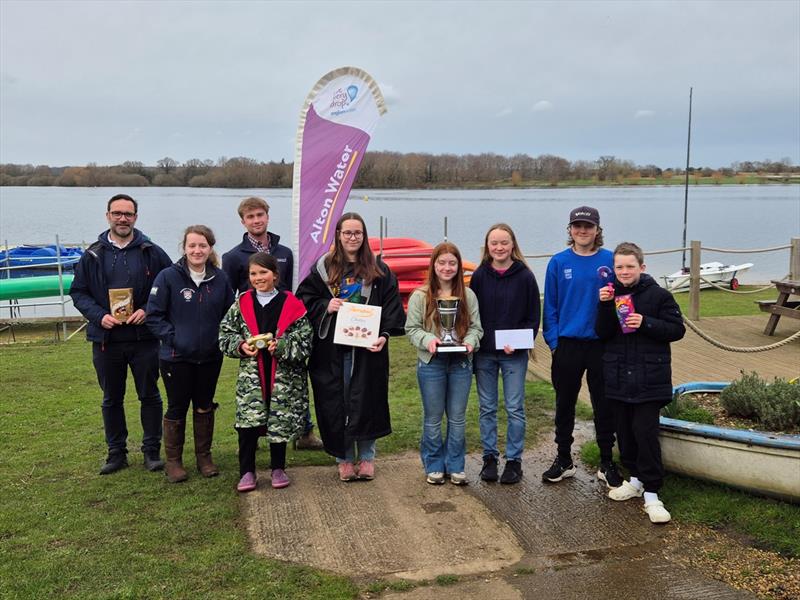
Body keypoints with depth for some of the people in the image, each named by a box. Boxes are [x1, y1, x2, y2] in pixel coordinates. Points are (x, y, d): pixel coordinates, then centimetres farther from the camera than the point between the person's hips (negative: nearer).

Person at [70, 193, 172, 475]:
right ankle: (116, 452, 24)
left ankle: (152, 450, 18)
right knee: (111, 399, 11)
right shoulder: (93, 255, 3)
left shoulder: (152, 253, -1)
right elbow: (78, 292, 6)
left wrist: (148, 311, -13)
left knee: (149, 395, 6)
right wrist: (99, 315, -11)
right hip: (106, 339, 2)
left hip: (144, 337, -2)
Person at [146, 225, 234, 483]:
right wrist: (173, 338, -15)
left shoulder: (220, 278, -1)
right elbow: (154, 315, -9)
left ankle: (204, 456, 30)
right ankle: (173, 460, 23)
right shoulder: (168, 277, -11)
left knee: (205, 407, 15)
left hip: (210, 356, 3)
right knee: (177, 408, 9)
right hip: (176, 357, -3)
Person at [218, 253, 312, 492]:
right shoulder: (242, 304, 4)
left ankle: (278, 469, 26)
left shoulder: (292, 305, -4)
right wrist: (240, 345, -10)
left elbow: (305, 342, -5)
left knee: (279, 423, 7)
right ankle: (247, 472, 8)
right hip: (251, 374, 1)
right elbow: (225, 334, 8)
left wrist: (281, 346, -19)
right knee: (247, 421, -6)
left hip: (284, 376, -1)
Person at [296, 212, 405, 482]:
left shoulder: (379, 270, 5)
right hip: (331, 350, 1)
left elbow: (392, 306, 2)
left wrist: (384, 335, -11)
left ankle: (367, 457, 18)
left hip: (367, 348, 0)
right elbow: (304, 298, 8)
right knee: (335, 404, 3)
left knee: (367, 401, 2)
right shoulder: (322, 268, 6)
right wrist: (325, 307, -10)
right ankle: (344, 459, 16)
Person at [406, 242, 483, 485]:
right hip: (431, 363, -2)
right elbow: (412, 329, -2)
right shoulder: (420, 296, -3)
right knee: (433, 418, 9)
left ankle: (455, 466, 23)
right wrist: (428, 339, -20)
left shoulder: (468, 295, 4)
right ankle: (434, 466, 23)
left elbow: (476, 327, 7)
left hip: (461, 363, 2)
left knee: (458, 417, 9)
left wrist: (470, 341, -13)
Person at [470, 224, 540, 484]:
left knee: (515, 408, 4)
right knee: (487, 408, 10)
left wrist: (519, 342, -16)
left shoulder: (525, 276, -4)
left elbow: (533, 316, -2)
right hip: (484, 354, 2)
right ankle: (489, 457, 22)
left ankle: (514, 460, 16)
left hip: (514, 355, -2)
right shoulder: (479, 275, 1)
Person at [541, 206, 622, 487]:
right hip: (567, 345, 1)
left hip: (602, 345, 0)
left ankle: (607, 464, 23)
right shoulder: (559, 262, 0)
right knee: (564, 404, 11)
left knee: (604, 405, 9)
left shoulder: (610, 261, -1)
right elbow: (550, 306, 1)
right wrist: (554, 340, -4)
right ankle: (564, 460, 26)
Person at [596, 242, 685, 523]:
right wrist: (605, 305, -16)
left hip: (649, 378, -4)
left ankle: (651, 492, -1)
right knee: (625, 431, 12)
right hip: (618, 377, 4)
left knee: (645, 431, -8)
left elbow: (677, 329, -4)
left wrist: (646, 323, -17)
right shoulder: (611, 293, 6)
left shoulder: (658, 295, -4)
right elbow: (602, 333, -2)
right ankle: (636, 479, 30)